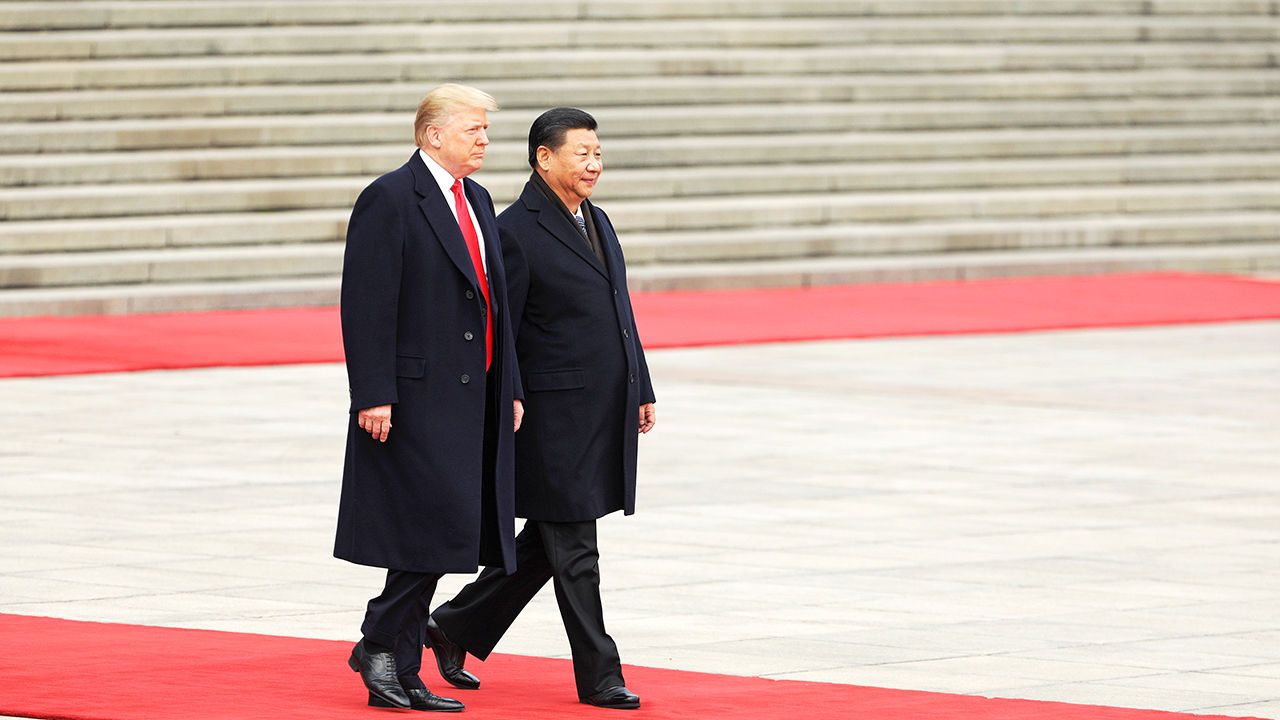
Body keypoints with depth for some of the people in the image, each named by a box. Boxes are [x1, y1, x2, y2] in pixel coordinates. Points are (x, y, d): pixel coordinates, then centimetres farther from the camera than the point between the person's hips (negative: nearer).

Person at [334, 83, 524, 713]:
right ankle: (379, 645, 1)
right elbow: (366, 305, -14)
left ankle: (400, 676, 12)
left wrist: (508, 389, 16)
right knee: (439, 525, -12)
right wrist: (373, 395, -19)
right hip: (415, 397, -8)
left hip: (470, 400, 8)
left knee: (439, 537, 7)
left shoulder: (478, 201, 17)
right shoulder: (389, 200, -9)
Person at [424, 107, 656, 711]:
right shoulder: (516, 231, -12)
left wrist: (641, 391, 17)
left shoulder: (597, 223, 15)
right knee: (573, 548, -1)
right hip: (555, 418, -9)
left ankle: (456, 627, 28)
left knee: (547, 542, 15)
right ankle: (598, 675, 4)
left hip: (604, 416, 9)